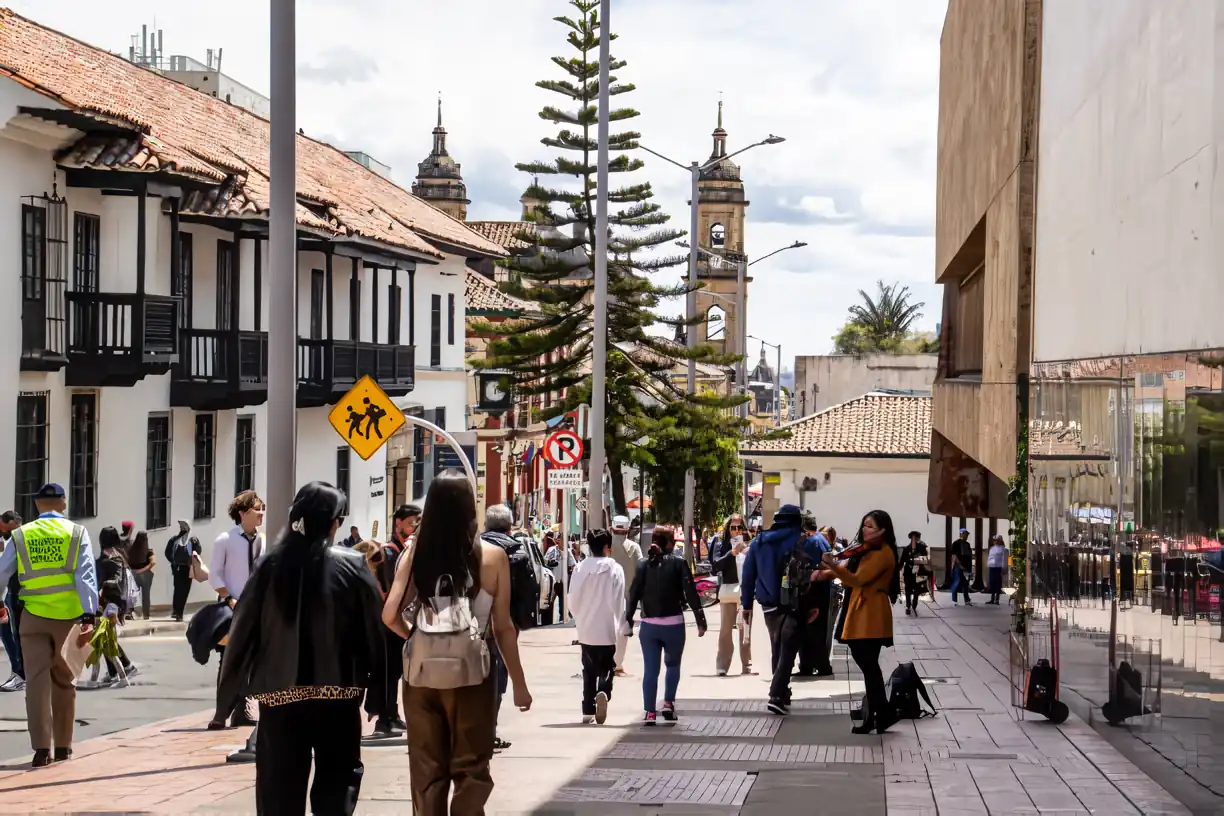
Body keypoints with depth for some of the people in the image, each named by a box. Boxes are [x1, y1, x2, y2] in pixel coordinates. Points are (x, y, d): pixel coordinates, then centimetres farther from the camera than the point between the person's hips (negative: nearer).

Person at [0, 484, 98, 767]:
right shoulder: (77, 533, 1)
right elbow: (86, 576, -7)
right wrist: (89, 616, -10)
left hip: (34, 615, 0)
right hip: (68, 615, 0)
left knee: (37, 680, 2)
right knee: (64, 681, 13)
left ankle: (42, 748, -7)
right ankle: (63, 746, 21)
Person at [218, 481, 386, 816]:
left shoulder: (269, 565, -4)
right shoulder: (352, 567, -8)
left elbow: (244, 627, 1)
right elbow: (374, 630, -6)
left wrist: (234, 682, 12)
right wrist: (377, 689, 4)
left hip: (278, 692, 1)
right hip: (337, 692, -1)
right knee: (336, 785, 9)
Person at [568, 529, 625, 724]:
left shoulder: (580, 569, -3)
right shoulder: (614, 569, -10)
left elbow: (573, 600, -1)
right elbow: (618, 601, -11)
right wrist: (620, 625, 1)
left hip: (586, 629, 3)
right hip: (608, 630, -3)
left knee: (589, 671, 14)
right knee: (606, 668, 9)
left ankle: (588, 710, 13)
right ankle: (603, 692, -20)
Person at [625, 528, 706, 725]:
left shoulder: (644, 564, 3)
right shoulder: (678, 563, -5)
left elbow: (634, 594, 1)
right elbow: (691, 593, -7)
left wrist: (628, 620, 7)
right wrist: (700, 620, -3)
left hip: (649, 625, 2)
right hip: (673, 624, -2)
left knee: (650, 669, 6)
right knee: (673, 664, 18)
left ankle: (650, 712, 2)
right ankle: (669, 703, 8)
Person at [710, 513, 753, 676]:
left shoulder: (748, 546, 9)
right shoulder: (722, 544, 3)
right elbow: (715, 566, -8)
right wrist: (732, 553, -16)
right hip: (728, 591, -2)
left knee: (745, 630, 7)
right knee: (726, 630, -3)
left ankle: (747, 665, 11)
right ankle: (722, 666, -2)